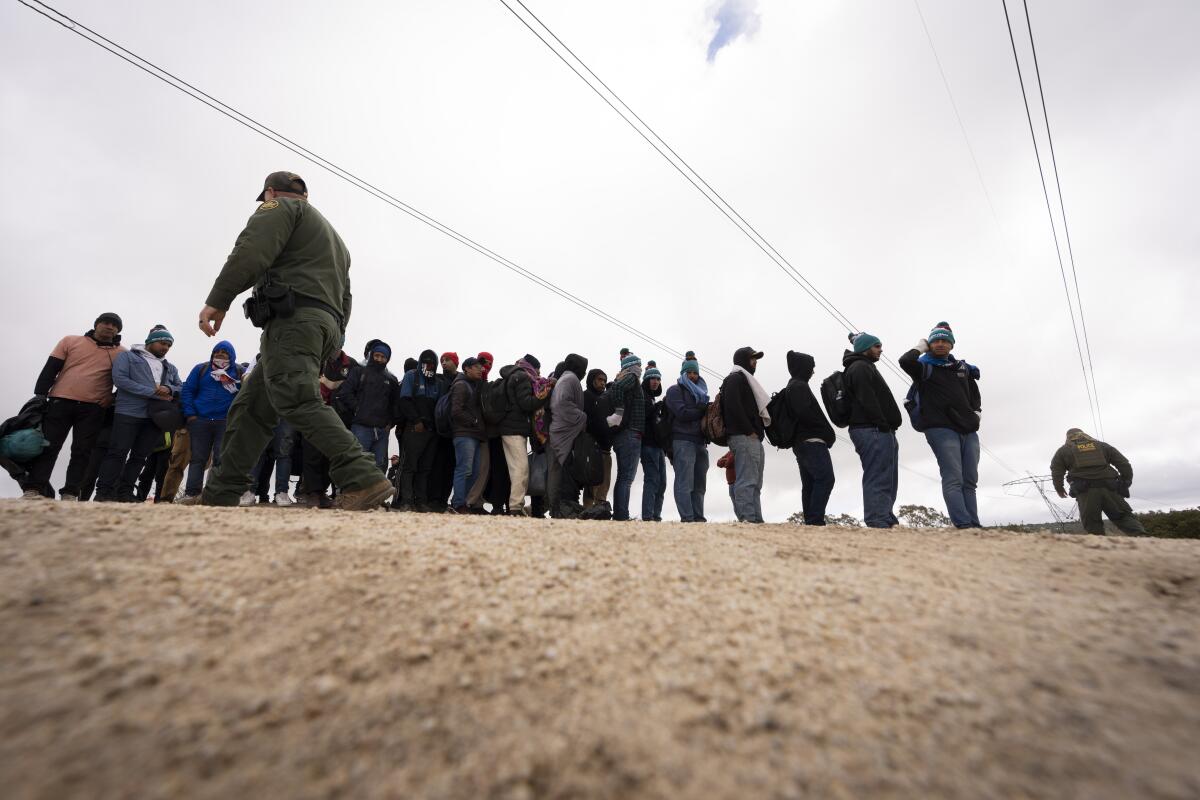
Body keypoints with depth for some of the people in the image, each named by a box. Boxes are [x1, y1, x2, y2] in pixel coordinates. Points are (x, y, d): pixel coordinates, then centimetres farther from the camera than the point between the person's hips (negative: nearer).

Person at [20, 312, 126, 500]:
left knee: (82, 451, -2)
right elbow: (49, 370, 6)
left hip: (93, 409, 0)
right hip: (60, 402, 0)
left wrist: (114, 398, -1)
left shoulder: (122, 353, 8)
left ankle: (70, 494, -2)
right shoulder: (70, 341, 9)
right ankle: (32, 489, 0)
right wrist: (40, 396, -1)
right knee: (47, 446, -2)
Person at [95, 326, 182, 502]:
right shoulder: (127, 356, 6)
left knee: (139, 456, 5)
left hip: (155, 418, 5)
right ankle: (103, 492, 0)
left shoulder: (170, 368, 22)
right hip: (128, 413, -4)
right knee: (118, 453, -5)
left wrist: (169, 389, -8)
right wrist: (153, 392, -14)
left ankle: (125, 493, 10)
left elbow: (182, 387, 17)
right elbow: (120, 378, -8)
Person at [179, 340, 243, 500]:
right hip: (199, 421, 2)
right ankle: (191, 492, 6)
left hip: (226, 422, -1)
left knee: (221, 458, -1)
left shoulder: (239, 372, 9)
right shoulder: (201, 369, 12)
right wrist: (190, 414, -2)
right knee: (198, 458, 4)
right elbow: (187, 390, 8)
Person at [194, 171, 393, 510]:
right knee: (250, 408, 10)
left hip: (294, 318, -9)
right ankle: (220, 493, 9)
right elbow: (344, 299, 29)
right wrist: (331, 344, 25)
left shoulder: (281, 206, 12)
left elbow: (252, 251, -9)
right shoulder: (332, 236, 36)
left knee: (298, 401, -22)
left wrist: (218, 300, -13)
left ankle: (363, 479, -35)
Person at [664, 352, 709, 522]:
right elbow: (682, 413, -10)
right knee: (684, 483, -11)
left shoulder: (701, 392, 26)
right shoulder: (675, 390, 5)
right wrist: (702, 411, -2)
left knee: (699, 484, 4)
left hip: (700, 442, 7)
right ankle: (687, 518, -13)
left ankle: (699, 518, 7)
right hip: (683, 441, -7)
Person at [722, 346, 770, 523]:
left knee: (755, 483, 8)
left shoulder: (746, 380, 28)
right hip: (744, 438, -10)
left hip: (754, 439, 10)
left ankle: (757, 519, 10)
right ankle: (747, 518, -16)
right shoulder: (735, 378, -2)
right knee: (747, 480, -14)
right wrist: (750, 431, -16)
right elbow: (733, 406, -16)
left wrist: (758, 432, 11)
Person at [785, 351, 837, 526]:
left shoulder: (792, 387, 23)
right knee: (825, 478, -15)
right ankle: (815, 519, -20)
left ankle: (810, 520, 7)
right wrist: (827, 431, -9)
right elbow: (804, 412, -20)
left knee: (809, 483, 8)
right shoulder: (799, 386, -7)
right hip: (812, 441, -10)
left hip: (801, 442, 10)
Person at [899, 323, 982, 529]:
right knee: (953, 479, -13)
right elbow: (905, 361, -21)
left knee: (969, 481, 6)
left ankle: (974, 524, 9)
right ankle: (964, 524, -18)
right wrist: (919, 348, -2)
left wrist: (976, 412, 15)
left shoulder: (963, 368, 19)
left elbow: (974, 393, 31)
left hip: (969, 431, 7)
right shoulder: (924, 366, 2)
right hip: (941, 429, -7)